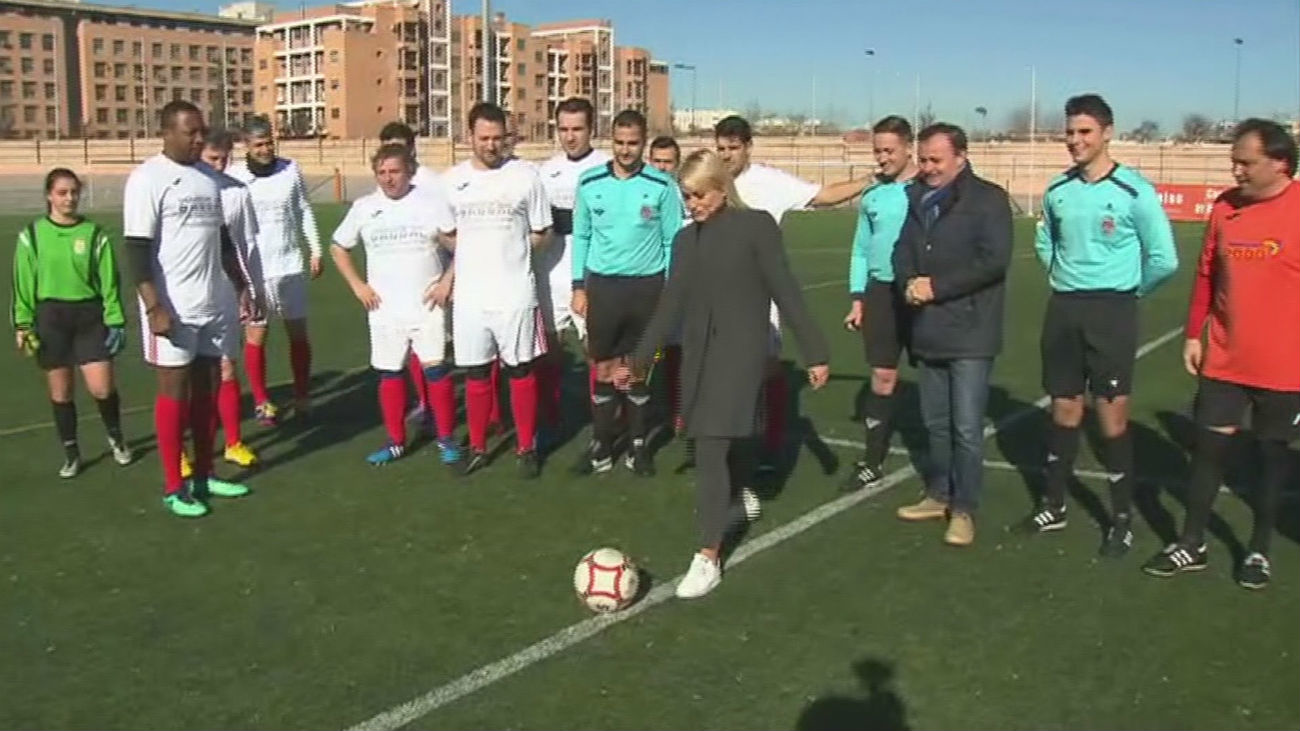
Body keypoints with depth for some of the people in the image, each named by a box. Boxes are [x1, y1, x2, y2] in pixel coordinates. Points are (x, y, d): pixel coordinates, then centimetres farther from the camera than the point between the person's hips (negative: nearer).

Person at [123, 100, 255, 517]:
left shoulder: (208, 177, 12)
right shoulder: (148, 179, -10)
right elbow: (137, 248, -14)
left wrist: (241, 286, 19)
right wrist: (154, 307, -20)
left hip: (213, 305, 7)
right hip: (172, 309, -7)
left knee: (207, 388, 12)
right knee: (175, 392, 1)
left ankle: (203, 477, 23)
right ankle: (173, 487, 11)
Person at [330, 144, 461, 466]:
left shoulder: (431, 200, -4)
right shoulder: (364, 207, 4)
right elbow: (338, 248, 15)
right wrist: (357, 285, 5)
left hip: (426, 304, -3)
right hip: (384, 308, 3)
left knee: (435, 367, -6)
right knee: (389, 372, 8)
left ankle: (446, 438, 6)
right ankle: (396, 441, 19)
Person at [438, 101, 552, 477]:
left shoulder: (525, 175, -3)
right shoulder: (452, 180, 5)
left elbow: (541, 234, 3)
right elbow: (448, 236, 15)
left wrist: (509, 248, -2)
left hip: (515, 292, -2)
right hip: (469, 294, 2)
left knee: (520, 370, 5)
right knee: (476, 373, 11)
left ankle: (526, 447, 17)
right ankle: (478, 447, 23)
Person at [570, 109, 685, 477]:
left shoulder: (662, 186, -5)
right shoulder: (590, 183, 1)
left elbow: (673, 242, 0)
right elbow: (581, 236, 8)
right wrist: (579, 287, 5)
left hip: (646, 286, -1)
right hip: (602, 285, 1)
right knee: (604, 369, 6)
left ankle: (638, 446, 20)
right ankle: (601, 447, 17)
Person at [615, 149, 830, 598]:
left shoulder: (756, 226, -6)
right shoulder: (686, 239, 11)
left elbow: (786, 292, -6)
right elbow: (670, 306, 16)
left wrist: (815, 353, -7)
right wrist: (638, 359, 16)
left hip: (740, 353, -6)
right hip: (698, 355, 6)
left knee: (712, 451, -12)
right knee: (731, 442, 14)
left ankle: (709, 559, -8)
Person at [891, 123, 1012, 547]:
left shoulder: (988, 199, -8)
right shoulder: (918, 198, 13)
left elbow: (994, 260, -17)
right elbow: (903, 250, 14)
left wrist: (936, 286, -17)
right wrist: (908, 283, -8)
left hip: (970, 333, -6)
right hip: (928, 331, 7)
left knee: (967, 428, -3)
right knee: (935, 423, 16)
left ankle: (964, 510, 8)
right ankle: (939, 495, 30)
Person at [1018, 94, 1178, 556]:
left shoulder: (1133, 191, -11)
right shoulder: (1057, 190, 5)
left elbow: (1164, 259, -9)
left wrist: (1126, 291, 2)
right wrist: (1062, 279, 12)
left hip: (1111, 312, -5)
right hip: (1063, 309, 5)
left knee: (1112, 414, -1)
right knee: (1064, 409, 13)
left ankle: (1122, 518, 12)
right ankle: (1054, 505, 25)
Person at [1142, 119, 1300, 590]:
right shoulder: (1225, 207, 2)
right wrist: (1194, 334, 9)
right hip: (1223, 360, 4)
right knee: (1209, 446, 7)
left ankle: (1259, 550, 25)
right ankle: (1192, 545, 18)